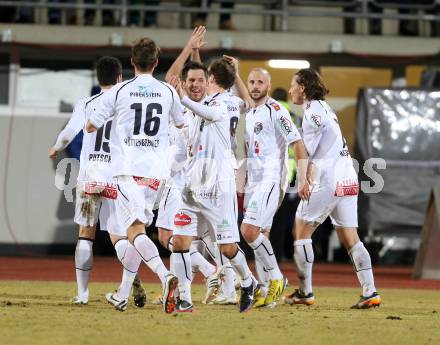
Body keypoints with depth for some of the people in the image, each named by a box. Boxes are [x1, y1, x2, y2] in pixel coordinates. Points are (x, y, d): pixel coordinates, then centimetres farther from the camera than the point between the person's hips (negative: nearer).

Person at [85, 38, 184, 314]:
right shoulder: (169, 92, 5)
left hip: (128, 169, -3)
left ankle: (165, 276, -36)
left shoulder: (119, 91, -2)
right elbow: (180, 123, 24)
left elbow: (91, 126, 6)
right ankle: (123, 295, 18)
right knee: (138, 227, 14)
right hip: (156, 171, 4)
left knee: (135, 229, -12)